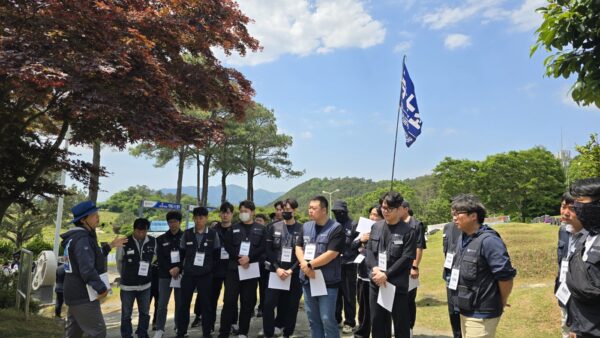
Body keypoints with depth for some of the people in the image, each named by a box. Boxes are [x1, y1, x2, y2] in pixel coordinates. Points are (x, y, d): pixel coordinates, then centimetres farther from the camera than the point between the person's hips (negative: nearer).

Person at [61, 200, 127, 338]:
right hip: (83, 296, -10)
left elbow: (93, 257, 24)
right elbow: (87, 270, -28)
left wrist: (110, 246, 19)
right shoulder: (82, 239, -21)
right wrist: (102, 288, -19)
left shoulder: (76, 236, 12)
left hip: (76, 294, 10)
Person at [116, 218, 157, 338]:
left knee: (145, 313, 13)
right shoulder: (125, 242, -14)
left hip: (145, 285, 3)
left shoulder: (152, 241, -8)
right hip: (128, 285, -2)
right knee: (126, 314, 9)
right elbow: (119, 261, 2)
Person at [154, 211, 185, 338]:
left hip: (181, 274, -1)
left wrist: (178, 268, -14)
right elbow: (160, 258, 2)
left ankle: (179, 327, 20)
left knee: (180, 303, 6)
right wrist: (170, 270, -10)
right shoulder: (161, 239, 8)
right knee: (162, 304, -1)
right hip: (165, 275, 1)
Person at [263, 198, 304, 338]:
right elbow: (268, 251, 3)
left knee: (291, 306, 6)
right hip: (275, 272, 1)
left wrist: (291, 270, -11)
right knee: (269, 304, -2)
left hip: (294, 274, -1)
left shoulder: (302, 229, -2)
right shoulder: (274, 228, 4)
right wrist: (277, 268, -8)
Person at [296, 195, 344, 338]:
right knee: (313, 319, 15)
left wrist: (309, 265, -15)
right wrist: (304, 265, -12)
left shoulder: (336, 229, -11)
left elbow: (331, 254, -18)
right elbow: (298, 248, 7)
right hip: (308, 280, 6)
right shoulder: (306, 227, 8)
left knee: (327, 319, -2)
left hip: (328, 282, -6)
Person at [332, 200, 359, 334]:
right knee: (335, 293, 13)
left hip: (348, 265, -4)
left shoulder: (353, 225, -4)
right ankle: (336, 319, 27)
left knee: (349, 295, 5)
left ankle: (349, 322, 17)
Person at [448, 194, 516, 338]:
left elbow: (505, 275, -20)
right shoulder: (462, 238, 6)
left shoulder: (488, 240, -21)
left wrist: (501, 303, -6)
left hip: (482, 314, -8)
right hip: (466, 310, 8)